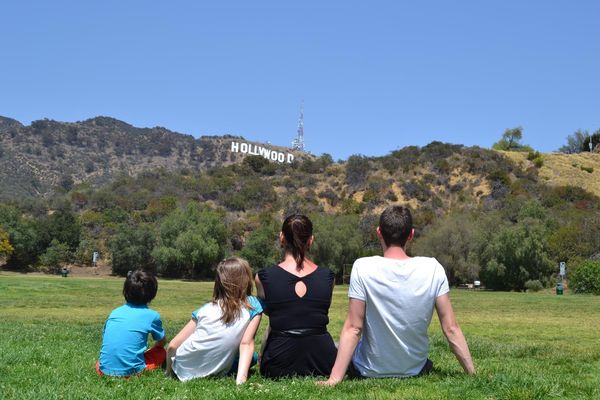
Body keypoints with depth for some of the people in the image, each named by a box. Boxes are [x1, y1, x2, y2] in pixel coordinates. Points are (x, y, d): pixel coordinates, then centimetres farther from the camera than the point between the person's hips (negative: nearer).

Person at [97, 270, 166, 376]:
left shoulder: (114, 312, 12)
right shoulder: (152, 315, 2)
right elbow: (161, 343, 17)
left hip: (105, 370, 3)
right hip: (130, 371, -3)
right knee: (161, 352, 20)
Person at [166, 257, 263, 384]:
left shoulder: (206, 309, 3)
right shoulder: (253, 306, -2)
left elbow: (173, 345, 1)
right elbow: (246, 343, -14)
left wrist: (168, 371, 15)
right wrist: (241, 378, -18)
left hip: (182, 370, 3)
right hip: (215, 373, -3)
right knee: (251, 357, 23)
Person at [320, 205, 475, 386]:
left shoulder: (363, 267, -17)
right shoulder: (433, 269, -11)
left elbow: (353, 328, -18)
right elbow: (451, 329, -10)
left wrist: (334, 379, -14)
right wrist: (472, 373, -1)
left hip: (370, 371, -2)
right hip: (416, 370, 2)